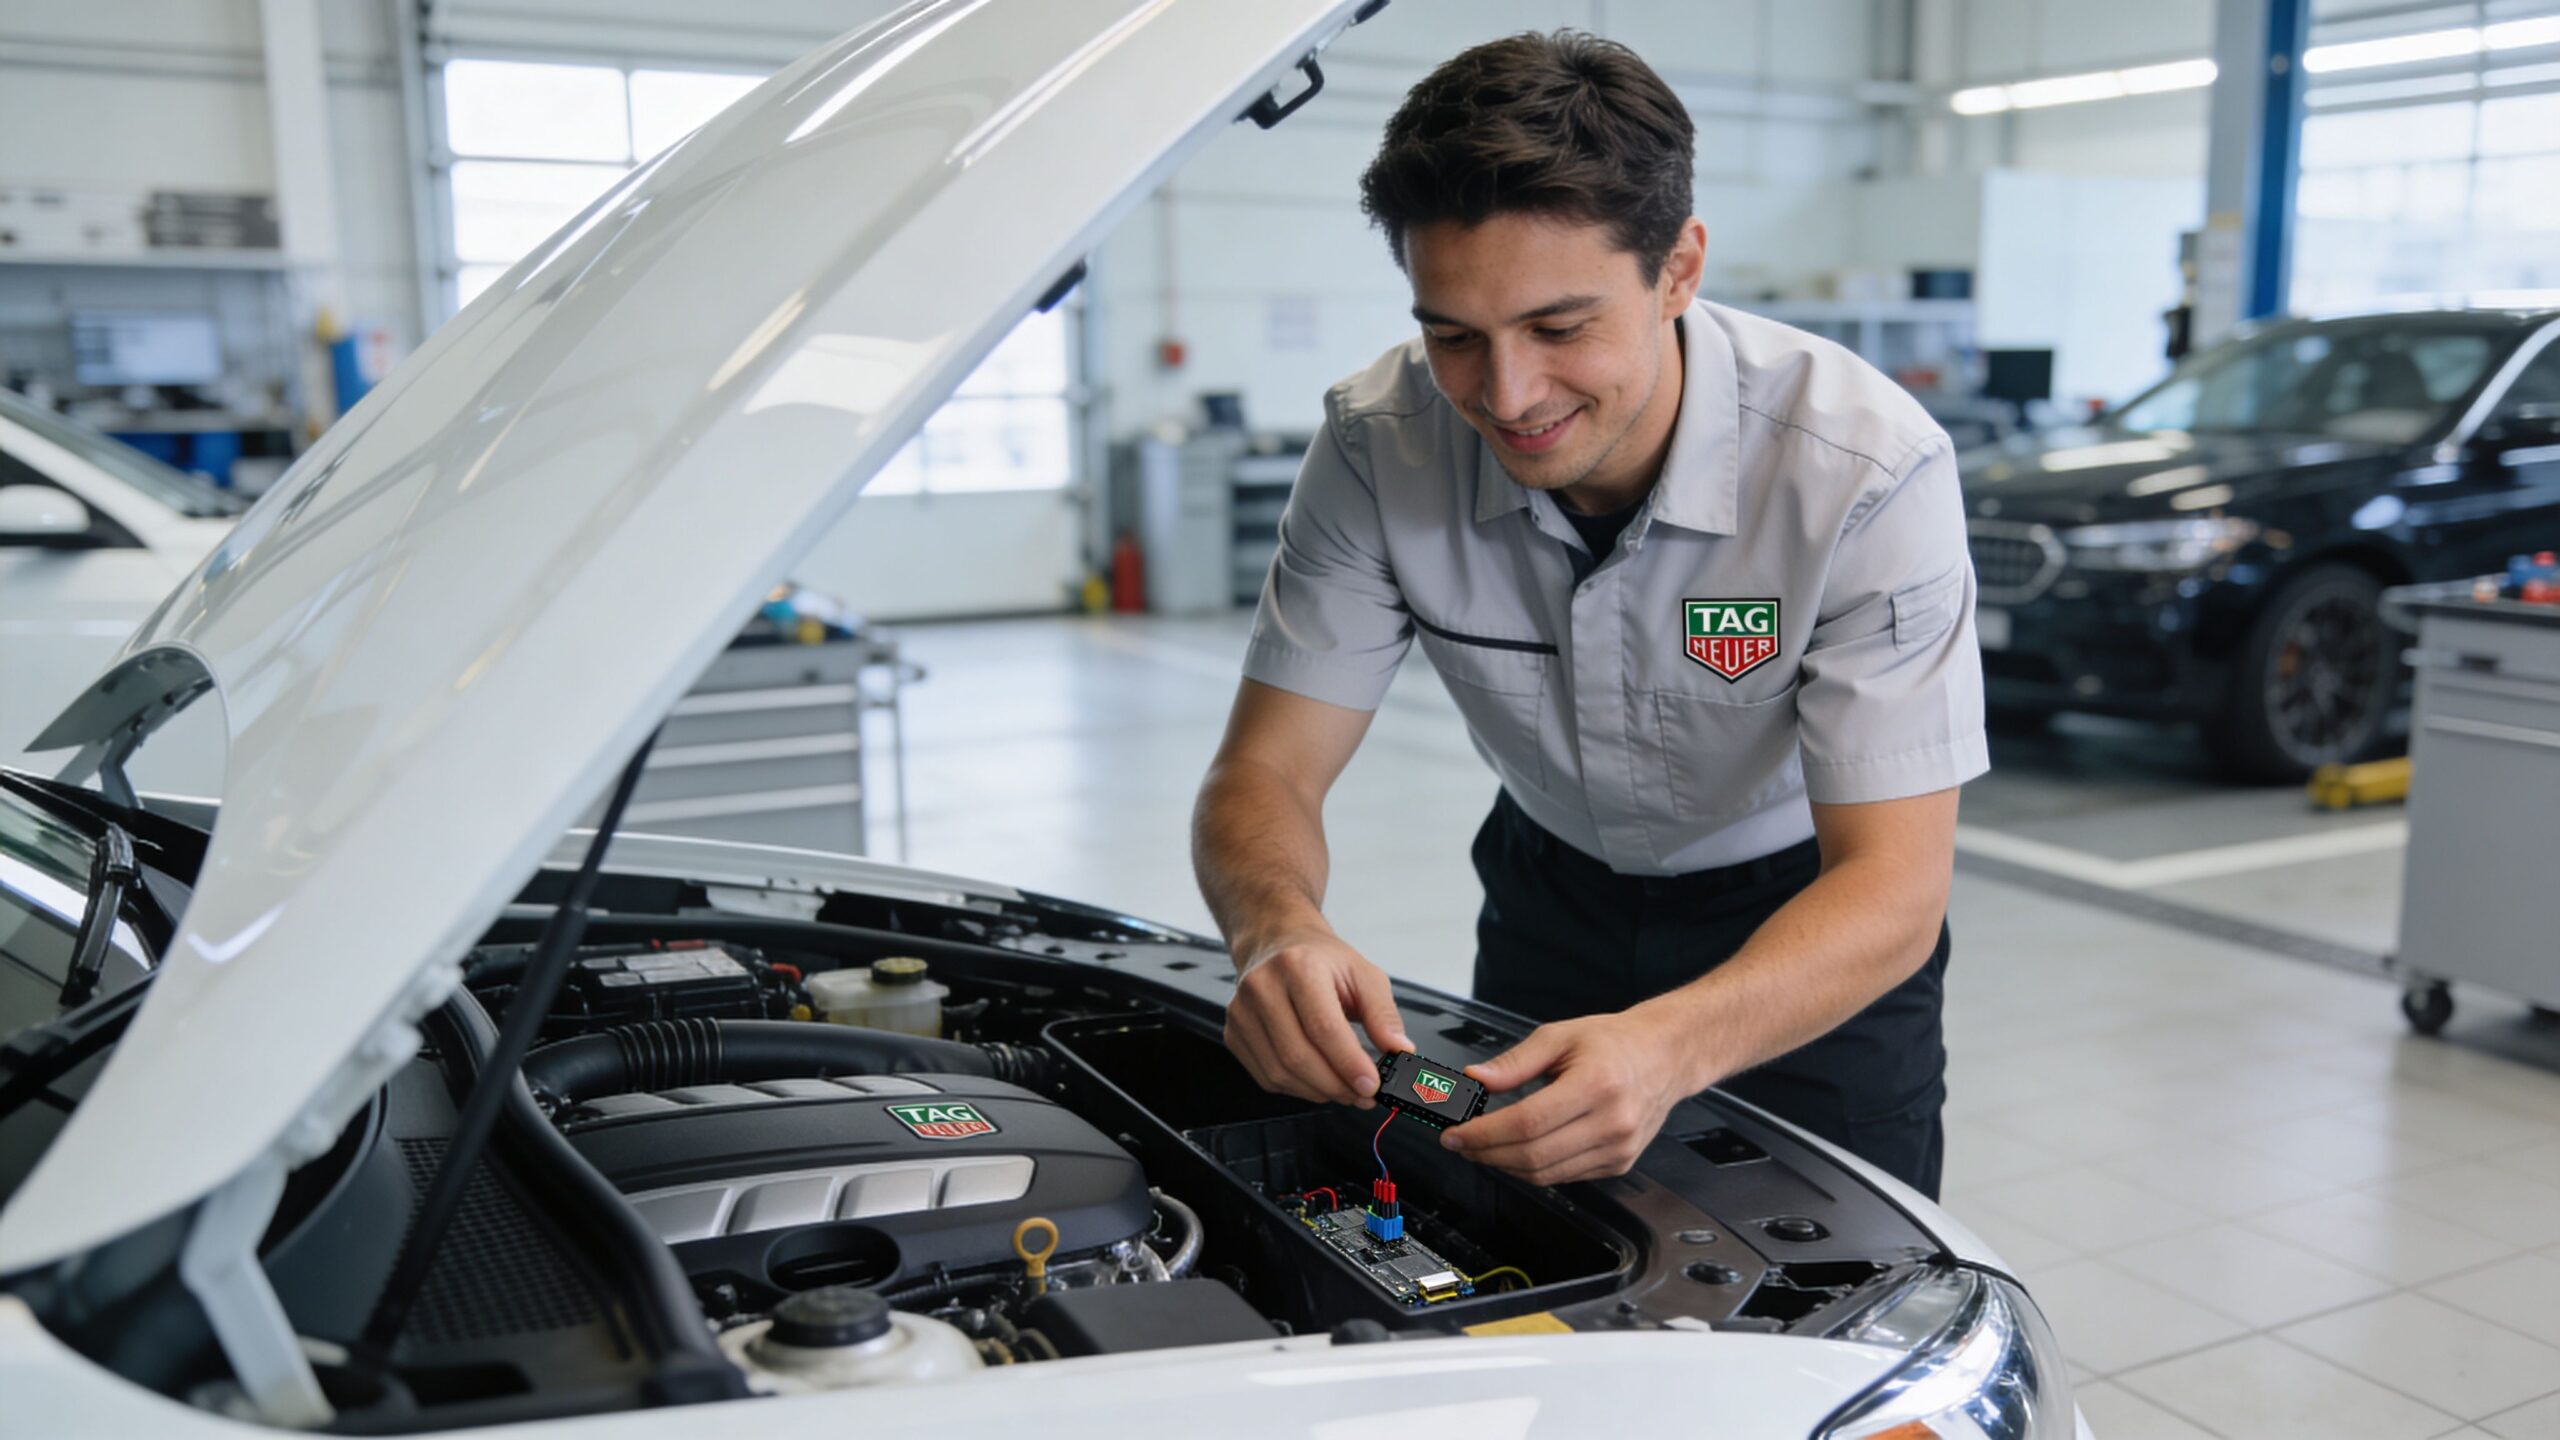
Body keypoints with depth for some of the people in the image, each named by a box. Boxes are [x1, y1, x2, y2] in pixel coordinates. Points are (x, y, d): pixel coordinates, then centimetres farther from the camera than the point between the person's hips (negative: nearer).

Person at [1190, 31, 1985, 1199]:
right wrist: (1276, 927, -45)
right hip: (1556, 888, 3)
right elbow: (1266, 772, -20)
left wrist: (1672, 1047, -54)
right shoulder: (1380, 444, -24)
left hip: (1817, 909, -2)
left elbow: (1892, 887, -33)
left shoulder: (1868, 469, -32)